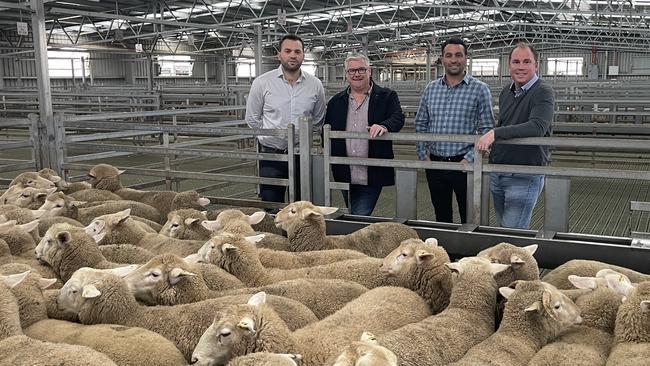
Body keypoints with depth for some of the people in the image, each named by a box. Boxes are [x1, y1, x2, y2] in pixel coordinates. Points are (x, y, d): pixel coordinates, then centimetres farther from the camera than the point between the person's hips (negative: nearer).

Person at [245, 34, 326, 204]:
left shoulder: (315, 85, 1)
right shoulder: (262, 82, -4)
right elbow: (252, 118, 5)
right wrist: (271, 135, 8)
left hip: (302, 155, 2)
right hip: (271, 154, -2)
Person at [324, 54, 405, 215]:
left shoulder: (387, 97, 2)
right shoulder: (336, 101, 12)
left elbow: (398, 118, -12)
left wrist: (384, 126, -33)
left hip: (372, 176, -4)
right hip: (345, 175, 4)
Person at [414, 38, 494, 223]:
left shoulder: (480, 89, -5)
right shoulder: (431, 88, 7)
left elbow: (486, 129, -7)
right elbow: (421, 124, 13)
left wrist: (470, 159, -15)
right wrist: (422, 154, 4)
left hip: (463, 164, -4)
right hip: (434, 164, 4)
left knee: (469, 218, 6)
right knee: (441, 217, 16)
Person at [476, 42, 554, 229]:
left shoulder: (543, 92, -13)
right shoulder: (506, 93, 11)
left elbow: (538, 127, -30)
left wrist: (495, 133, -34)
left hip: (524, 178, -8)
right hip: (496, 174, 8)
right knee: (504, 227, 18)